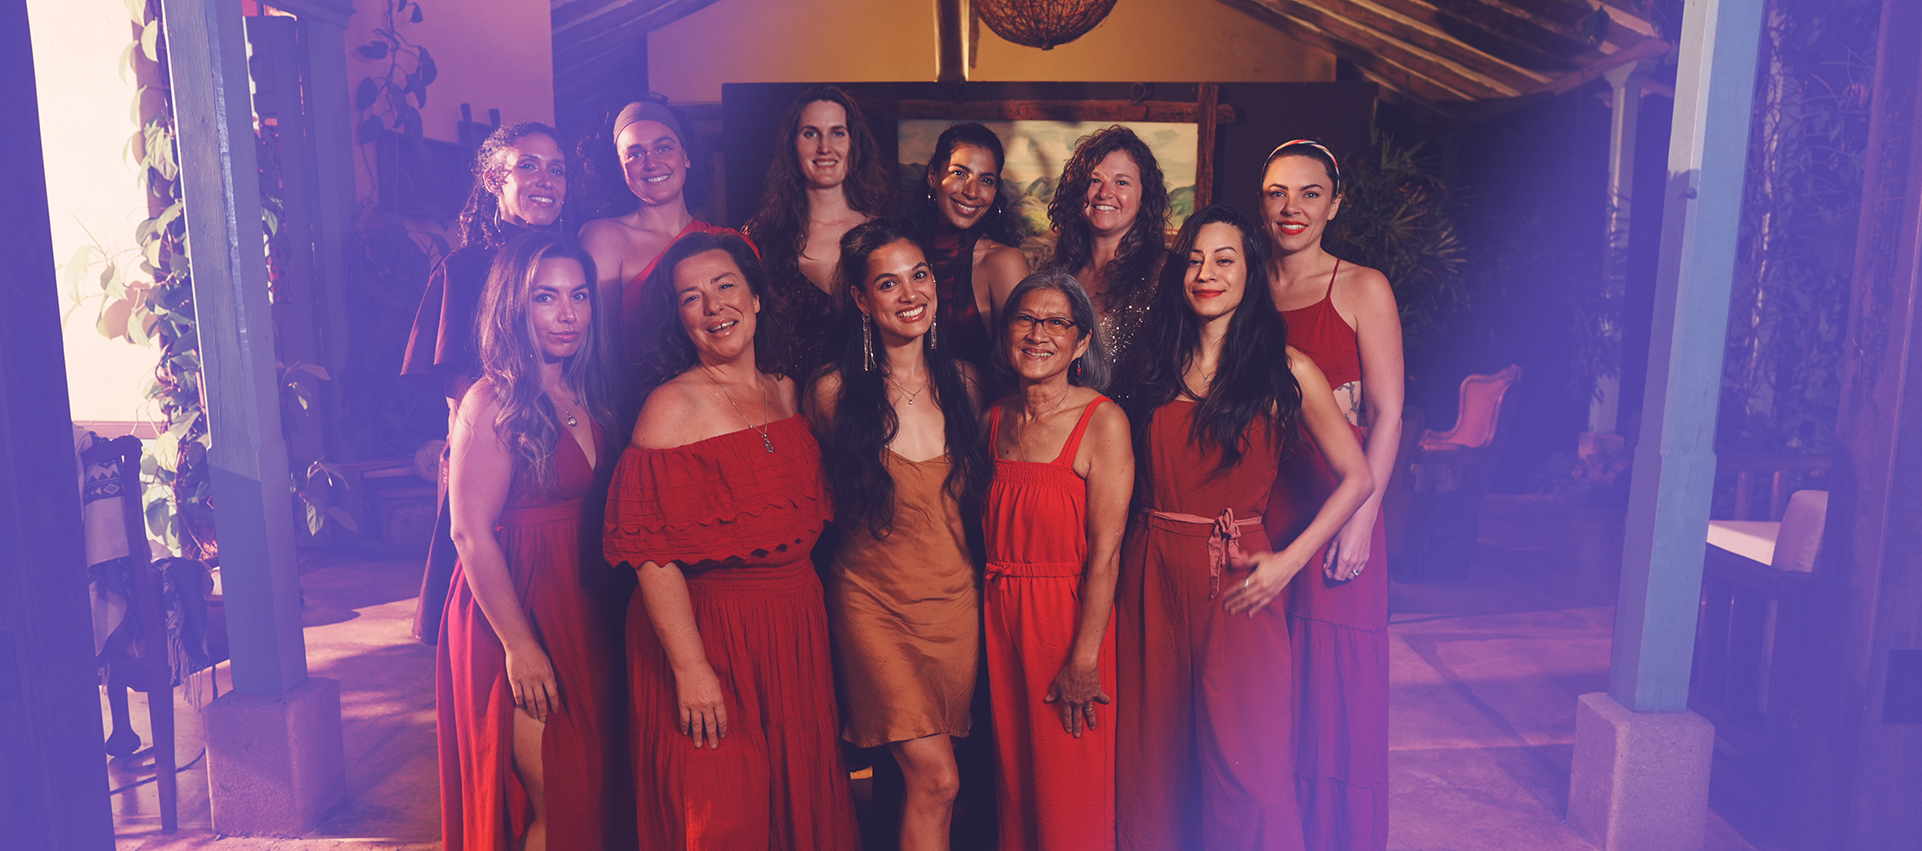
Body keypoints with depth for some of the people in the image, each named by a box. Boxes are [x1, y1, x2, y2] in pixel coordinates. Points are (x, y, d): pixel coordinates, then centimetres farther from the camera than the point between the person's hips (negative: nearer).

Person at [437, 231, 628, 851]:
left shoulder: (586, 396, 8)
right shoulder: (492, 403, -13)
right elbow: (471, 534, -16)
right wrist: (519, 645, -16)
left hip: (588, 610, 7)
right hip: (517, 616, -7)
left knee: (598, 793, 14)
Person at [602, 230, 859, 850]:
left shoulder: (786, 392, 7)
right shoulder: (671, 407, -12)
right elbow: (653, 555, -17)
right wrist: (689, 668, -19)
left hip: (798, 624, 6)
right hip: (710, 629, -6)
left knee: (801, 797, 16)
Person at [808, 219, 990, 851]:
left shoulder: (962, 381, 0)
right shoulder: (834, 392, -10)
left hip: (957, 596, 3)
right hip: (874, 602, -3)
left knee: (926, 778, 12)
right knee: (936, 777, -8)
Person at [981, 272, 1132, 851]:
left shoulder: (1103, 422, -12)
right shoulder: (995, 419, 5)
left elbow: (1105, 555, -15)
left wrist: (1084, 660, -17)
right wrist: (988, 621, 4)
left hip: (1072, 613, -5)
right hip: (999, 613, 5)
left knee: (1070, 789, 6)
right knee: (1013, 778, 16)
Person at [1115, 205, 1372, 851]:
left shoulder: (1286, 371, -2)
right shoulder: (1157, 362, 8)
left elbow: (1355, 477, 0)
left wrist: (1290, 560, -7)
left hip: (1236, 577, -3)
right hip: (1150, 574, 3)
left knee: (1242, 763, 1)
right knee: (1150, 754, 11)